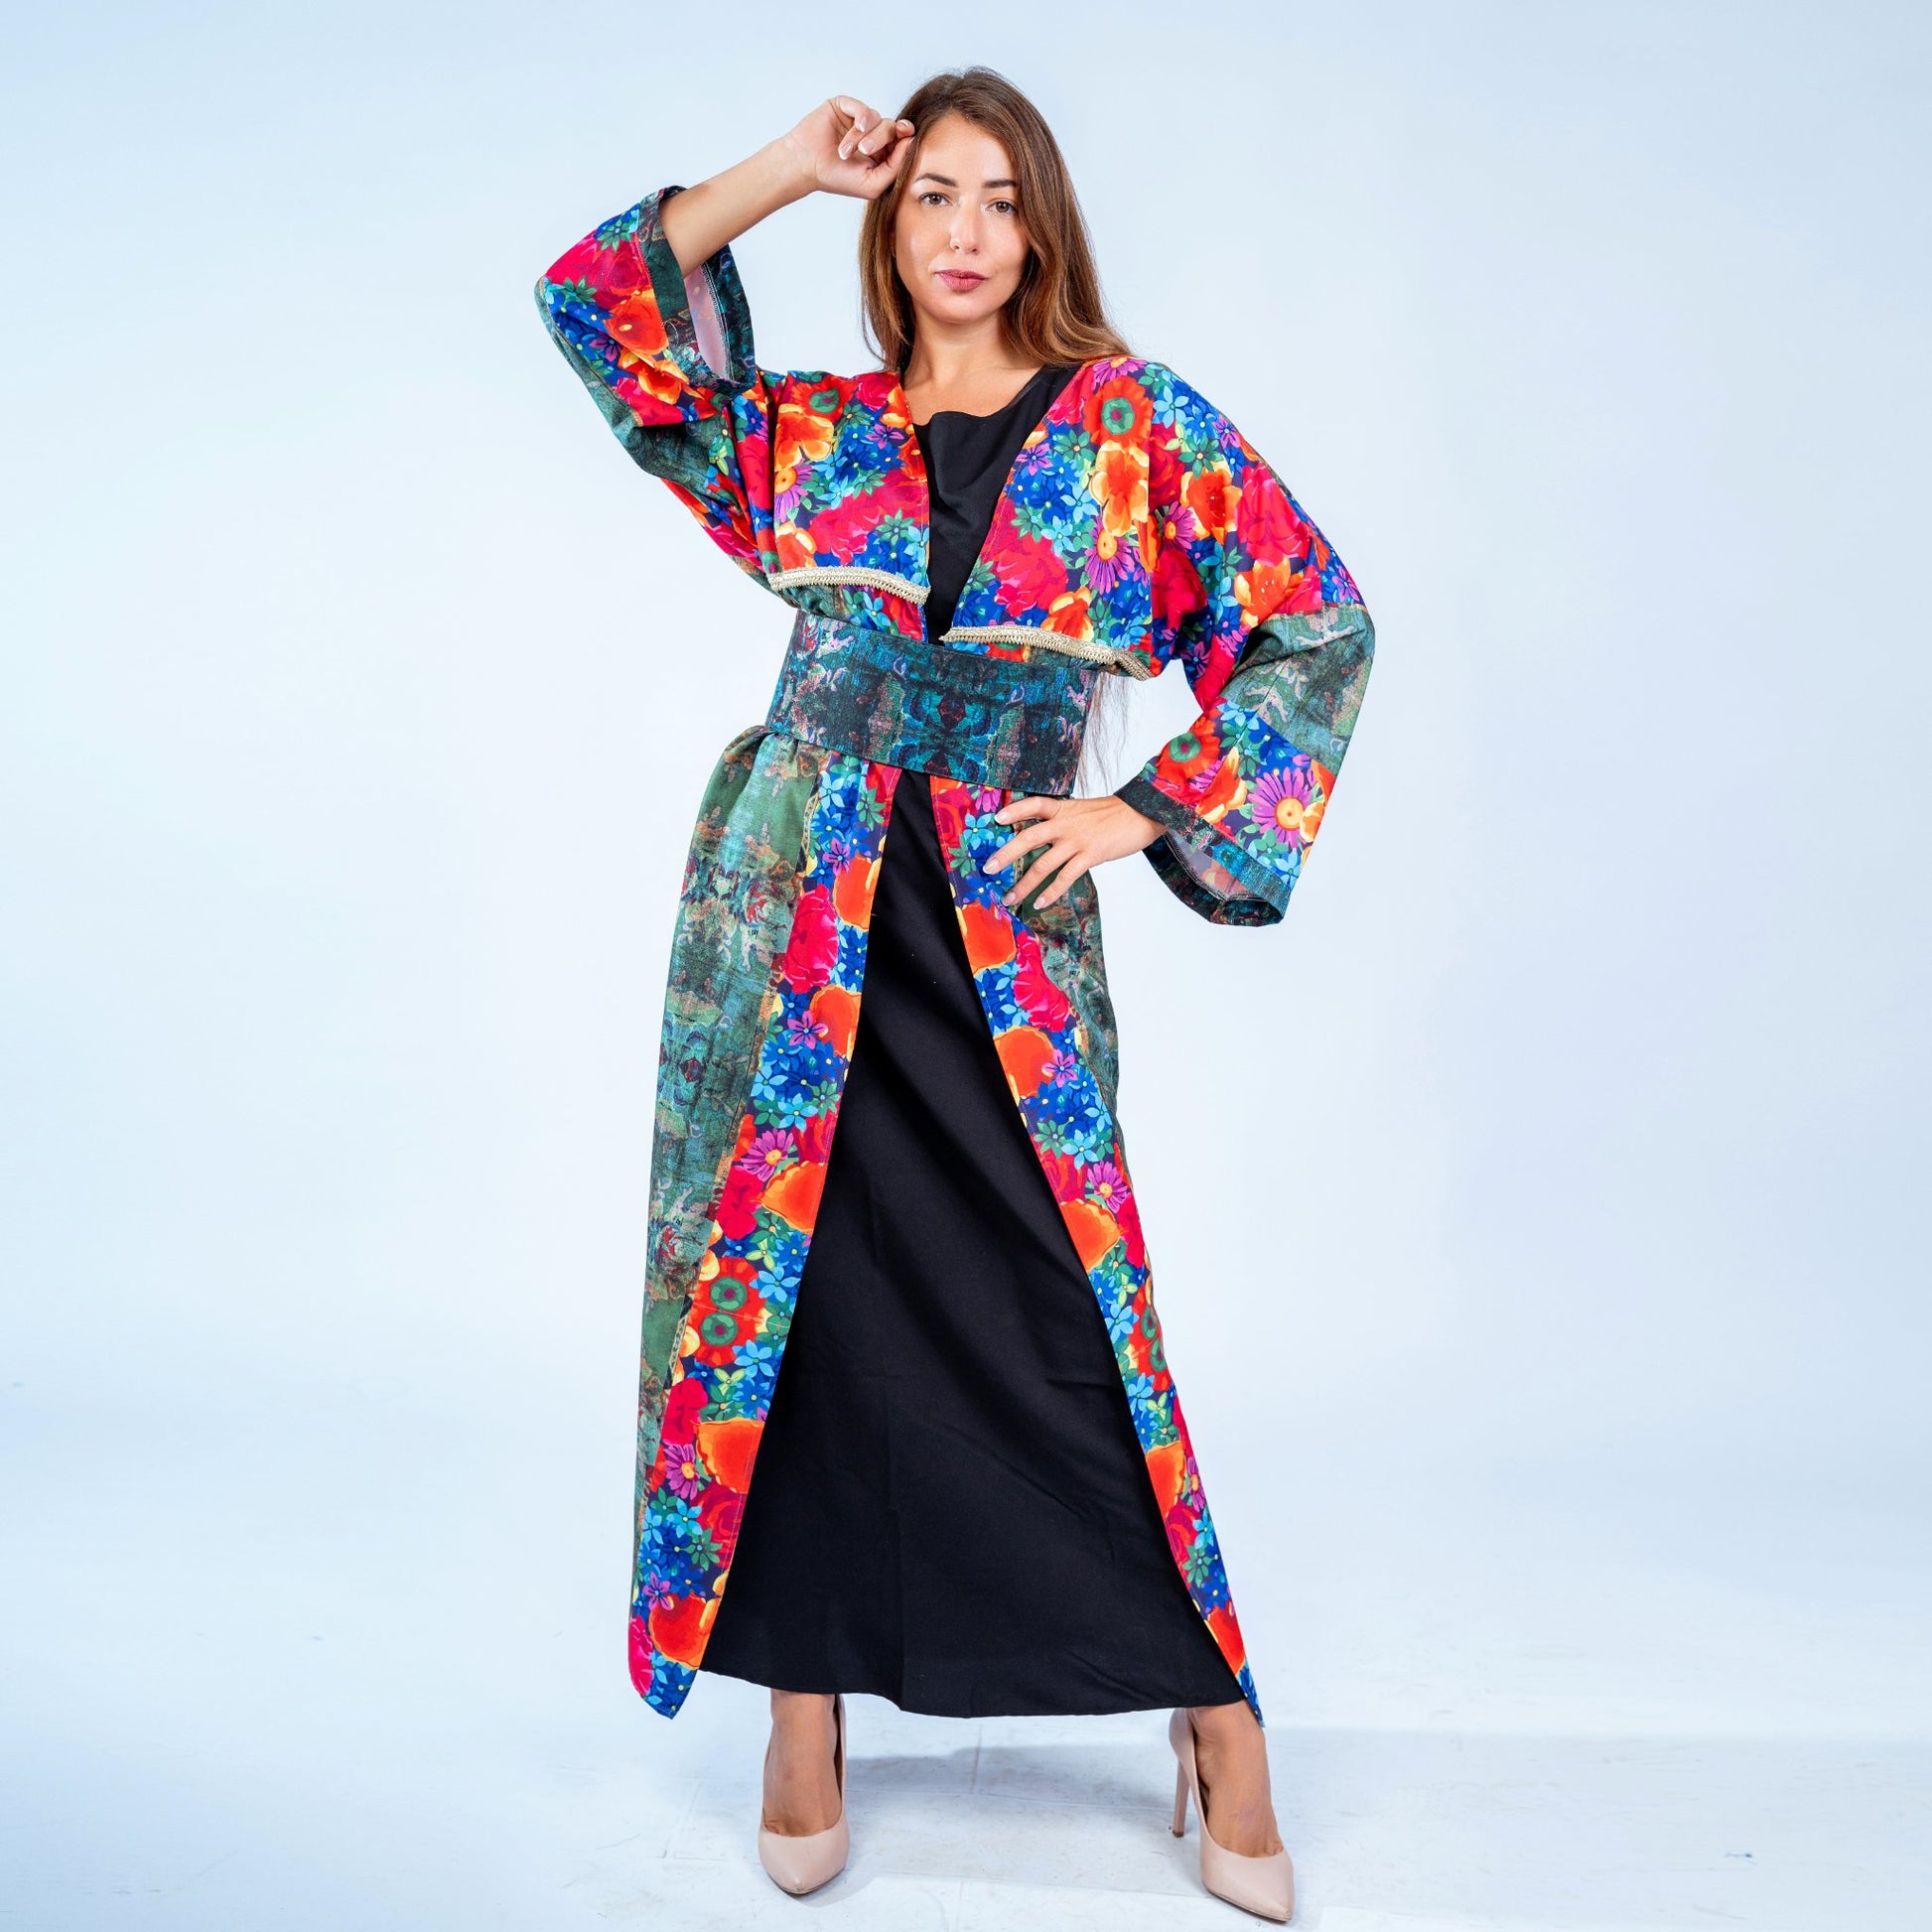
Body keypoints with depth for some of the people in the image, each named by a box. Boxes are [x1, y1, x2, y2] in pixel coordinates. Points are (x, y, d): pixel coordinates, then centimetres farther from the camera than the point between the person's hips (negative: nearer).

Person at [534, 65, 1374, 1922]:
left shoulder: (1136, 421, 6)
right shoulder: (806, 433, 12)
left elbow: (1319, 624, 4)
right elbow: (589, 296, 12)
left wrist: (1145, 811, -2)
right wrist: (789, 170, 7)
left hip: (1002, 915, -2)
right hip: (798, 897, 3)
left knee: (1059, 1304, -2)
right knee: (793, 1285, 3)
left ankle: (1214, 1708, 14)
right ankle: (806, 1697, 19)